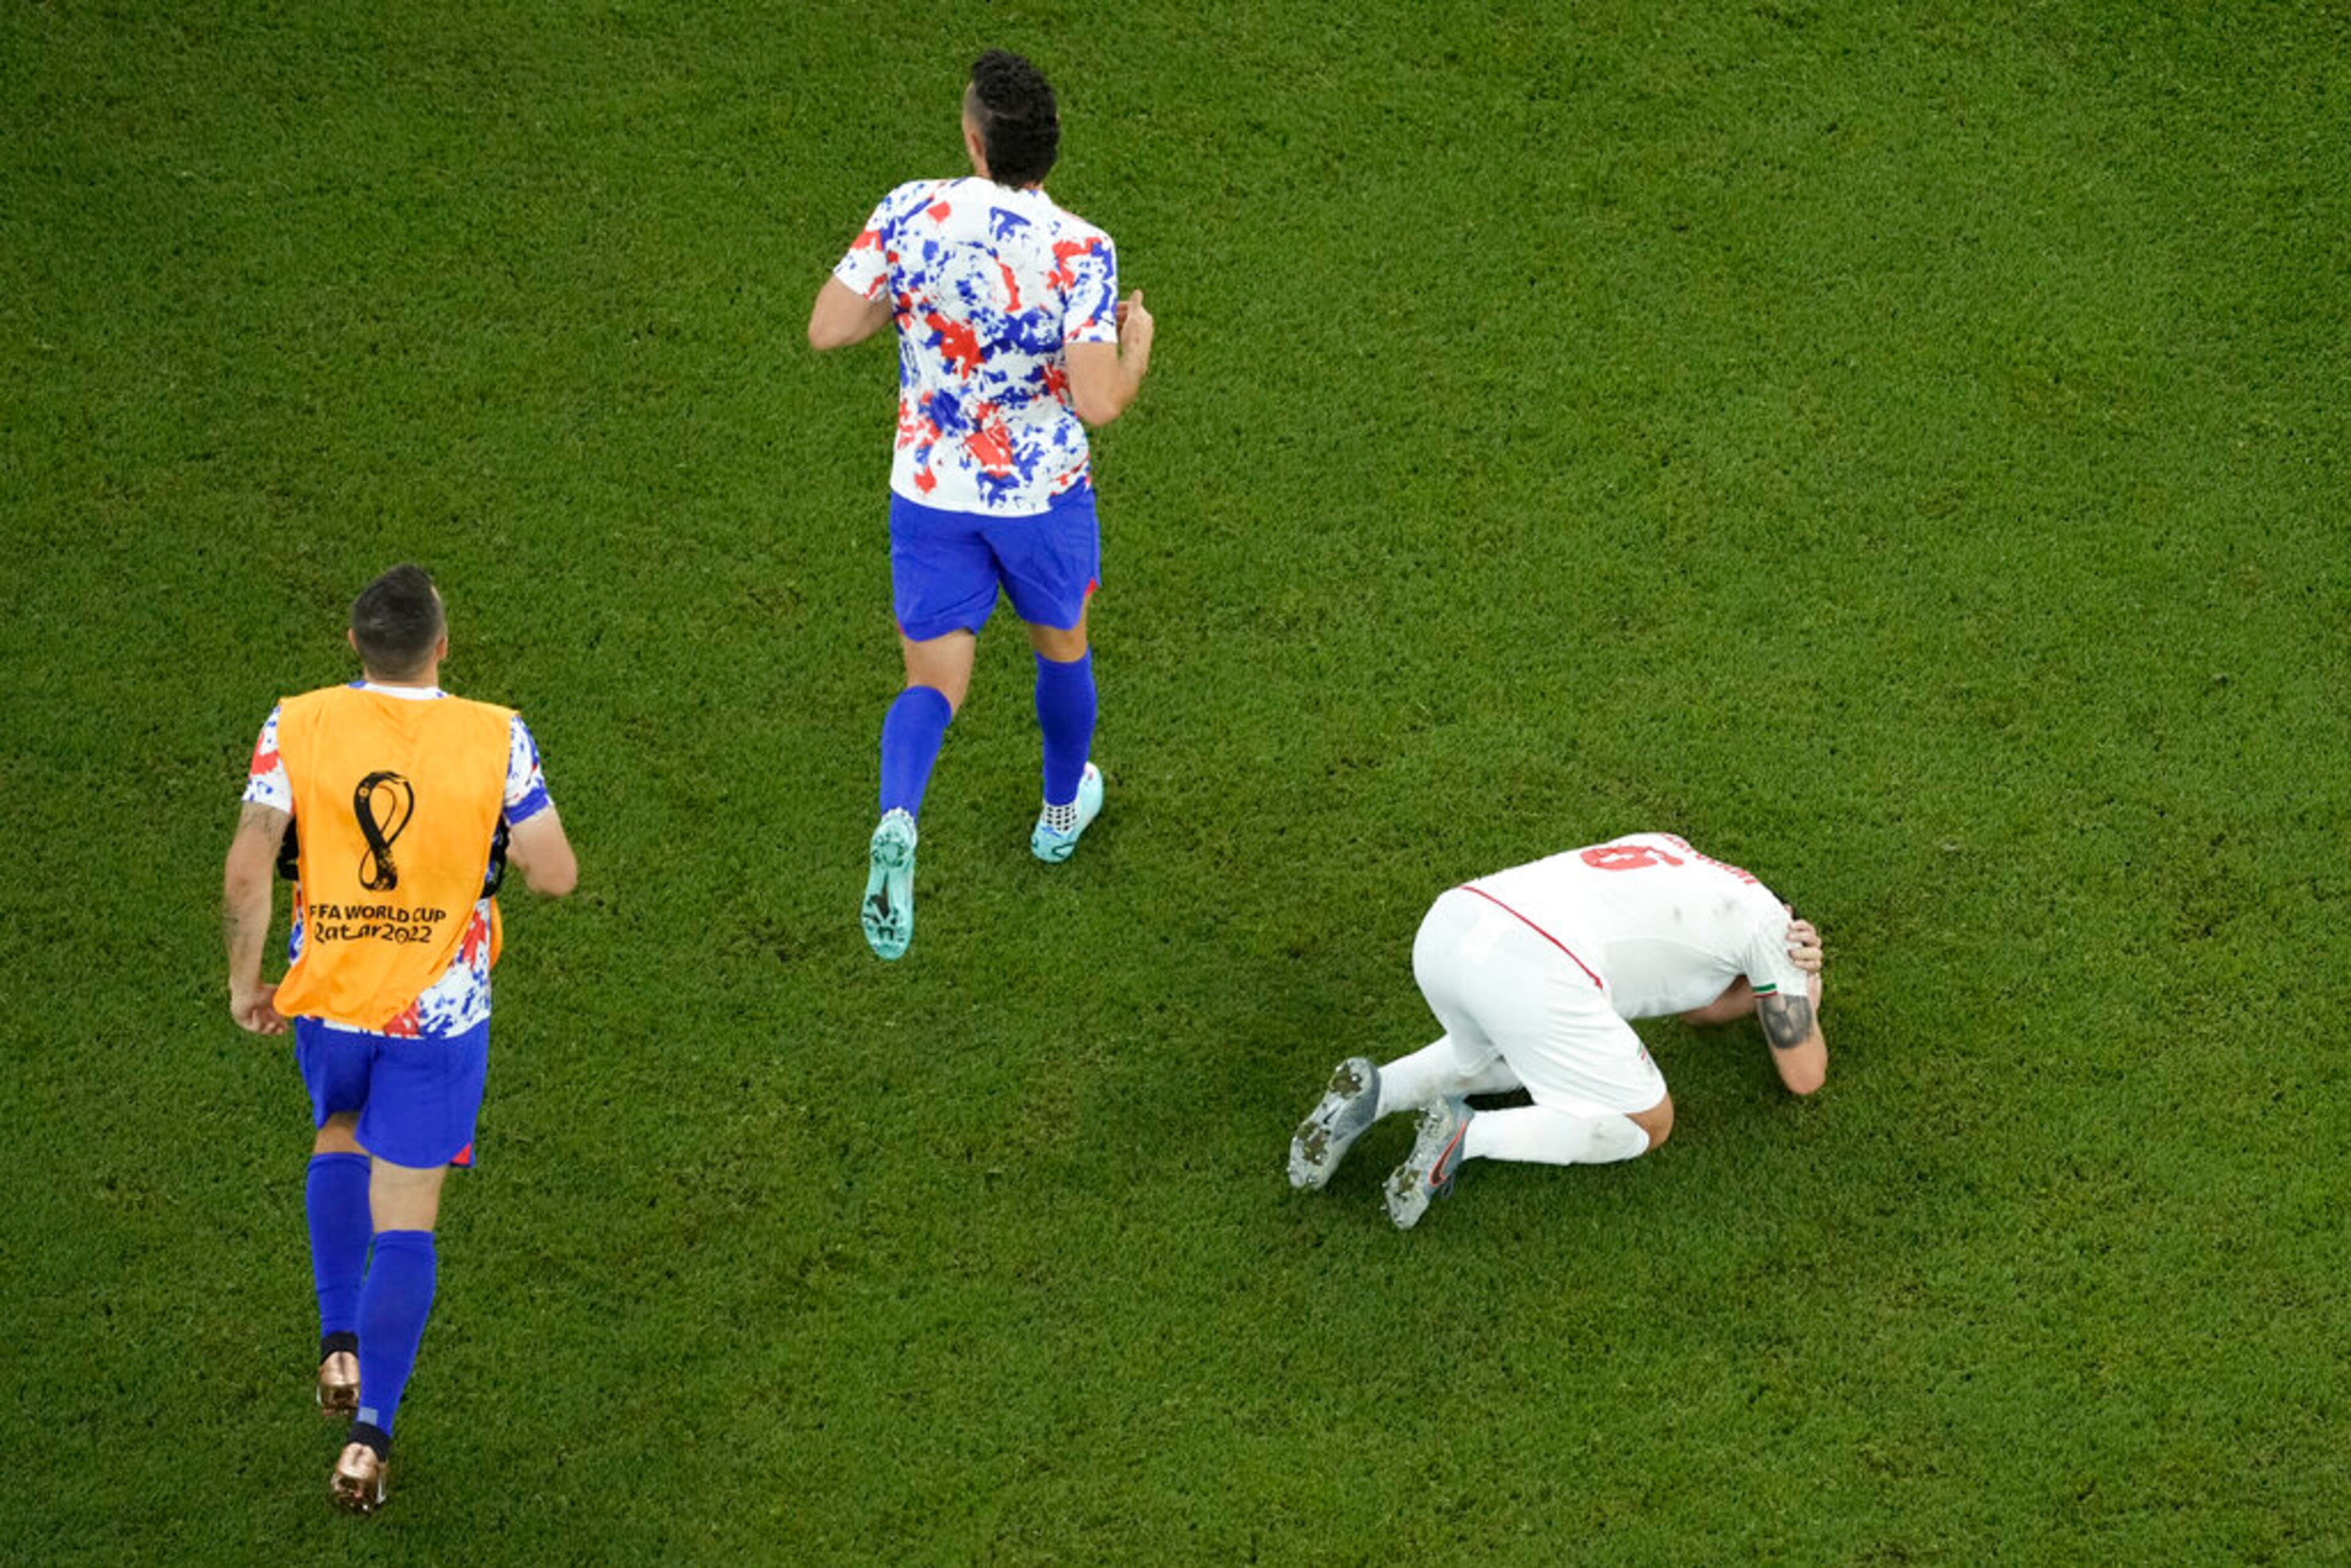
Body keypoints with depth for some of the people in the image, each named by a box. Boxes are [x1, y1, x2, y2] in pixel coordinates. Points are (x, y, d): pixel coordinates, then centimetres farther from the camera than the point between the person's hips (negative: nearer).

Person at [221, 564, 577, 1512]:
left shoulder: (296, 728, -11)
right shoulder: (495, 738, -14)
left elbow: (246, 872, -14)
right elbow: (556, 874, -8)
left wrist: (244, 981, 0)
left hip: (326, 996, 2)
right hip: (439, 1009, -2)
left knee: (341, 1136, 32)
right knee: (405, 1223, 7)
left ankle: (340, 1346, 24)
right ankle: (368, 1438, -1)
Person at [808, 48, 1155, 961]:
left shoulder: (910, 215, -14)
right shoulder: (1080, 252, -21)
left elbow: (826, 331, -9)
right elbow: (1098, 403, -25)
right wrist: (1136, 346, -4)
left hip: (929, 495, 1)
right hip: (1043, 499, -1)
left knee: (933, 686, 8)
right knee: (1061, 648, 27)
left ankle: (896, 821, -22)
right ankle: (1063, 809, 50)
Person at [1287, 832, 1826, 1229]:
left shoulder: (1667, 852, 36)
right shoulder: (1768, 922, 18)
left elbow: (1696, 1005, 45)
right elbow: (1805, 1075, 24)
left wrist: (1773, 983, 33)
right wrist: (1805, 1000, 42)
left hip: (1447, 923, 7)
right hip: (1534, 976, -7)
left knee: (1498, 1058, 38)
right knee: (1647, 1125, 16)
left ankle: (1373, 1094, 11)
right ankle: (1467, 1135, -3)